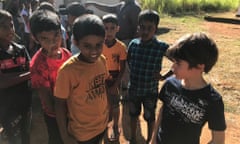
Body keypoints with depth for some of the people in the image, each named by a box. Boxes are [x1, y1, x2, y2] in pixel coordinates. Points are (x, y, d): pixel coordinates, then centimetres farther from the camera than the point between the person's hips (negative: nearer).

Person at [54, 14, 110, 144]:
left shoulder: (102, 60, -11)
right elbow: (60, 104, -16)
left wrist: (107, 109, 11)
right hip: (82, 133, -5)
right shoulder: (68, 70, -26)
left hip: (103, 123, 5)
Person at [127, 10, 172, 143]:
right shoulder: (133, 44, -7)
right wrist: (133, 72, 3)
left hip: (150, 90, -3)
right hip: (134, 88, 3)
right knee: (134, 115, 22)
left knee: (150, 117, 17)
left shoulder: (162, 47, -18)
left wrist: (164, 77, -11)